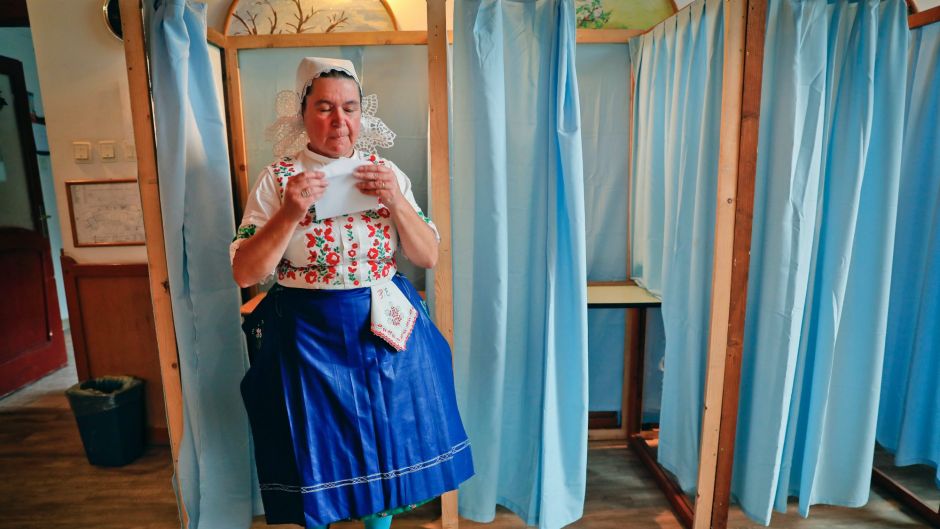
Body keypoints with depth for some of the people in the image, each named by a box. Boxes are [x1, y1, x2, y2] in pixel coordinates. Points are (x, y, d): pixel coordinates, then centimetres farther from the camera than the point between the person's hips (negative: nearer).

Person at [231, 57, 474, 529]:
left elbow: (429, 256, -1)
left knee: (387, 439, 16)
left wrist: (395, 201, -16)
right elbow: (244, 273, -10)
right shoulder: (277, 179, -5)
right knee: (315, 451, 12)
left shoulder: (386, 172, 1)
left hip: (385, 330, 3)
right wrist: (291, 213, -23)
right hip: (307, 336, -2)